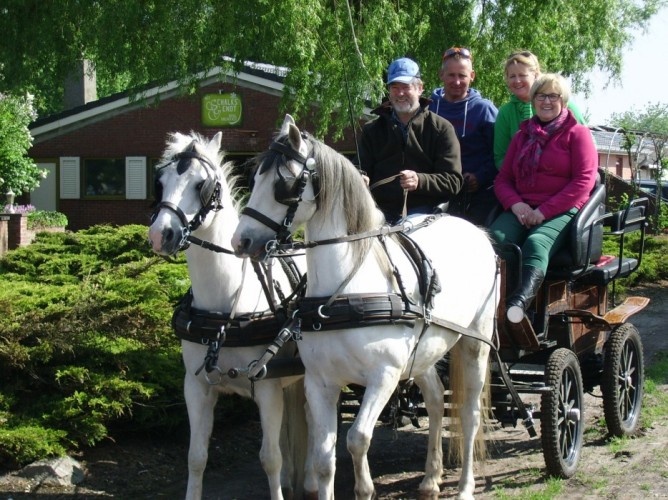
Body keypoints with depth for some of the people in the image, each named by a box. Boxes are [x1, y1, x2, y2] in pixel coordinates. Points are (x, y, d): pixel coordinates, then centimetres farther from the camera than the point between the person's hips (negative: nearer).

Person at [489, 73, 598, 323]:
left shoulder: (577, 134, 10)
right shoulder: (523, 135, 24)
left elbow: (583, 181, -3)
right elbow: (502, 179, 19)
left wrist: (544, 211, -13)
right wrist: (516, 204, -6)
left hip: (563, 210, -5)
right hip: (522, 210, 5)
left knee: (536, 242, -38)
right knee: (495, 236, -30)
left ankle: (521, 298, -64)